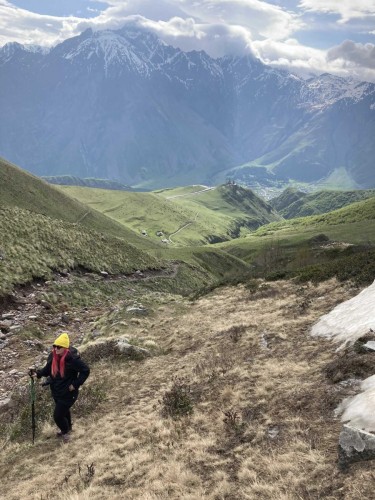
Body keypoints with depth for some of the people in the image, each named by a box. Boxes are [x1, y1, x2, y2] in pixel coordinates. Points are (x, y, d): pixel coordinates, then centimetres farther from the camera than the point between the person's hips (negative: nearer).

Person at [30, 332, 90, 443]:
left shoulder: (72, 359, -29)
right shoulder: (53, 356, -8)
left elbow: (86, 370, -23)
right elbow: (47, 370, 6)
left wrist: (75, 384, -21)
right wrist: (38, 373, -13)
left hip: (67, 393, -7)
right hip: (56, 391, 7)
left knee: (57, 416, 0)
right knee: (64, 410, 28)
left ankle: (66, 432, 31)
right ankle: (67, 429, 55)